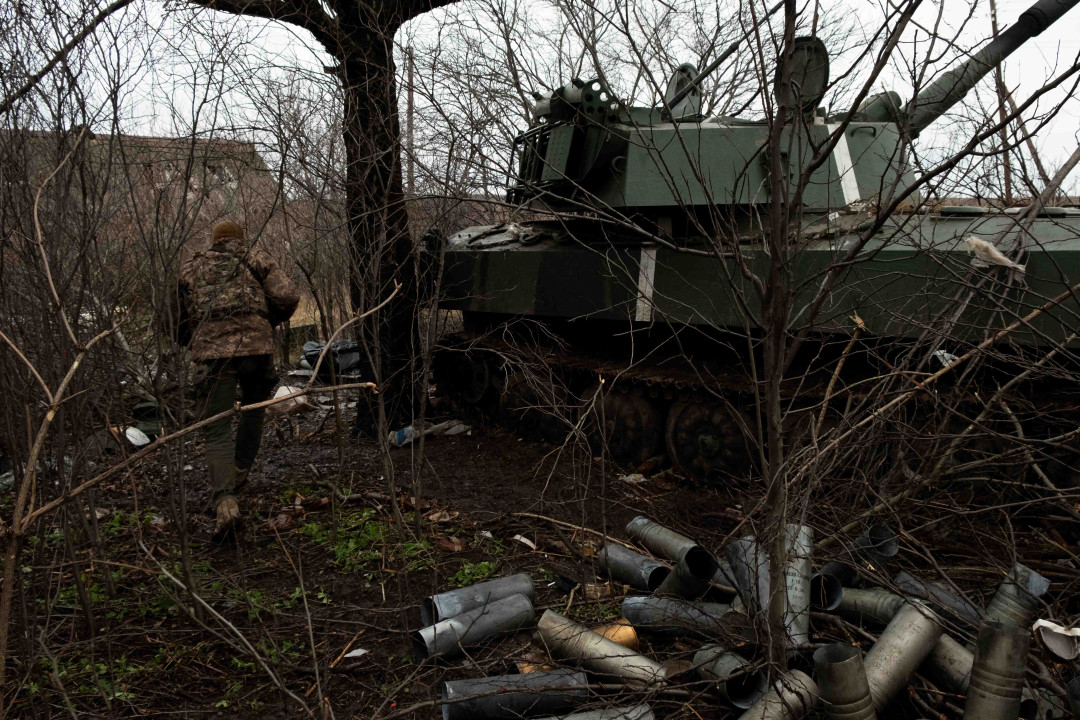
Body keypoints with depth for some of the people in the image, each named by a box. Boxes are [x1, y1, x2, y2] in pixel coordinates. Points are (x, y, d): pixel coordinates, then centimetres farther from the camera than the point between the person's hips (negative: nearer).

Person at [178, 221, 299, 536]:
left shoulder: (191, 266, 20)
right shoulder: (256, 259, 15)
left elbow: (178, 316, 15)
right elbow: (287, 297, 1)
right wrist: (270, 320, 19)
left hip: (212, 350, 0)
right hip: (256, 345, 0)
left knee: (217, 430, 0)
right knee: (253, 407, 26)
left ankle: (225, 500, -17)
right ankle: (240, 472, 31)